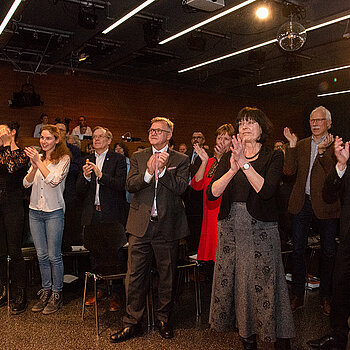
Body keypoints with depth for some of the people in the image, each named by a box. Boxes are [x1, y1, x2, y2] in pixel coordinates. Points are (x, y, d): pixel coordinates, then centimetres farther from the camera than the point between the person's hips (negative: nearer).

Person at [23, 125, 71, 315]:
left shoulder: (64, 159, -5)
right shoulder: (37, 157, 9)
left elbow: (54, 181, -18)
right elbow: (26, 183, 3)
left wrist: (39, 162, -20)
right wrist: (34, 167, -15)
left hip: (54, 212, -5)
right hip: (35, 211, 5)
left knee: (54, 256, 1)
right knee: (41, 255, 12)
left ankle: (57, 294, 14)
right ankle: (46, 290, 25)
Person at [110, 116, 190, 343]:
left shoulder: (181, 160, 3)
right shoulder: (138, 157, 10)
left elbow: (180, 188, -10)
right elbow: (130, 185, -2)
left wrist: (162, 170, -22)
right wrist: (148, 172, -18)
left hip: (167, 226, -1)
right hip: (140, 225, 1)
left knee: (167, 277, 11)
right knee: (135, 276, 5)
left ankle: (164, 319, 30)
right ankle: (132, 322, 20)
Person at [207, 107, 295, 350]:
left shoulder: (273, 157, 1)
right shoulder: (229, 157, 9)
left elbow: (266, 190, -16)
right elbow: (211, 193, -4)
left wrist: (244, 164, -22)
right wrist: (233, 169, -18)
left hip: (261, 229, -3)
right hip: (230, 227, 4)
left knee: (263, 282, -2)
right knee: (232, 280, 8)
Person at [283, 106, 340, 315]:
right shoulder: (301, 145, 9)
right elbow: (289, 171, -2)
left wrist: (322, 151, -24)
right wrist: (292, 145, -9)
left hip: (325, 205, -2)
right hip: (302, 203, 3)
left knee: (328, 252, 8)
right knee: (298, 250, 7)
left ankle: (326, 297, 26)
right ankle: (298, 295, 21)